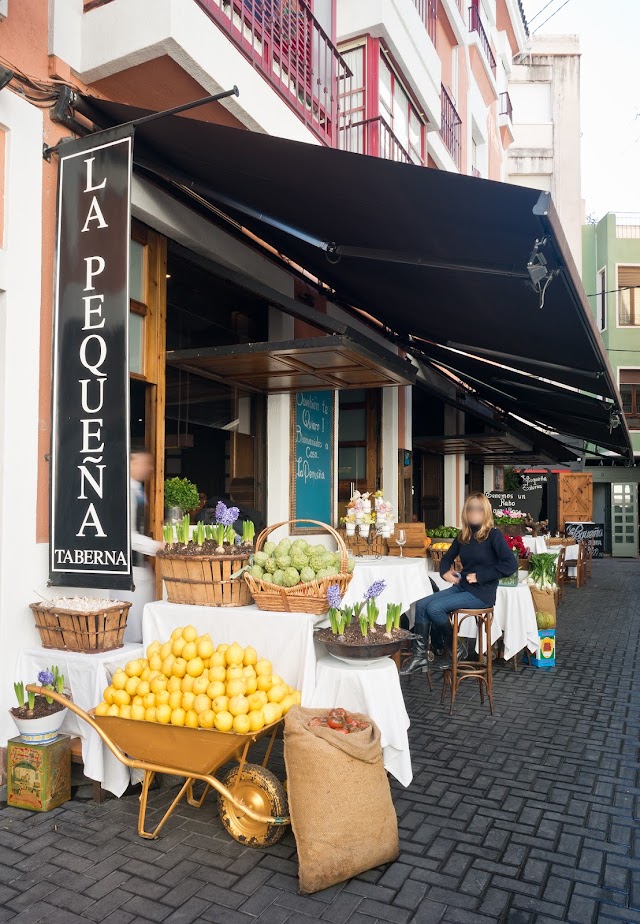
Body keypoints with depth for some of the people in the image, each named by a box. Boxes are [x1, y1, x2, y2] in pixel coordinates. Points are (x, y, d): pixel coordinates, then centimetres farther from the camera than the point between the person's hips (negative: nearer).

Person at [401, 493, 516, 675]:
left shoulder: (493, 535, -10)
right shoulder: (463, 536, 9)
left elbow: (509, 565, -20)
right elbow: (448, 557, 23)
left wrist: (479, 576, -19)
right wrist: (445, 572, 1)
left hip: (481, 593, -7)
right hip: (461, 587, 7)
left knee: (434, 608, -22)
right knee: (421, 605, -10)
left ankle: (457, 648, 0)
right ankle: (419, 655, -8)